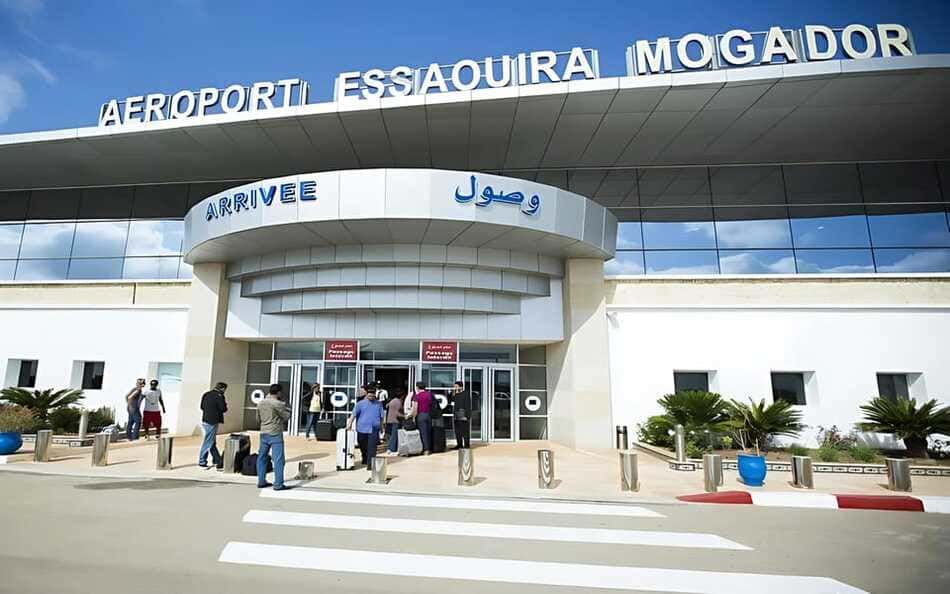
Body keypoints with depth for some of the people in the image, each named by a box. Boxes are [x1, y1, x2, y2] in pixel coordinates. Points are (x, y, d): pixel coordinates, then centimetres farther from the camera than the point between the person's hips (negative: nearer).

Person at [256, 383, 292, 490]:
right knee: (278, 460, -3)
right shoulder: (278, 404, -16)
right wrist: (284, 403, 2)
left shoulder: (261, 403, 6)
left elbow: (258, 418, 16)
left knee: (262, 457, 17)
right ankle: (278, 484, -2)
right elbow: (287, 415, -6)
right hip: (275, 434, -7)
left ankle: (261, 481, 24)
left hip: (264, 434, 7)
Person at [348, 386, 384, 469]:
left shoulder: (378, 404, 7)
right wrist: (350, 423, -13)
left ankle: (370, 464, -6)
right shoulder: (360, 403, 2)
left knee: (372, 448, -9)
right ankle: (365, 460, 38)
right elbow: (354, 414, -5)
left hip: (373, 430, 0)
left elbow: (381, 416, 13)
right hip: (362, 429, 1)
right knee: (363, 447, 15)